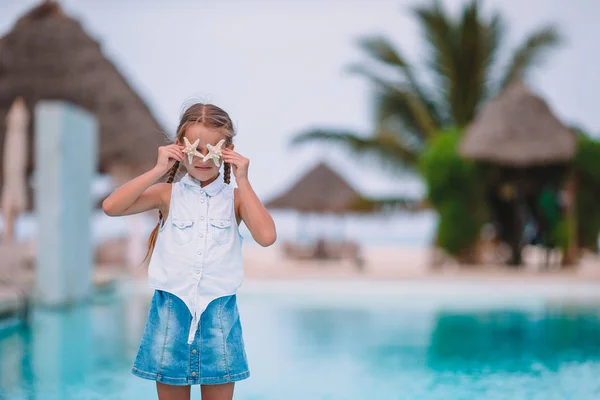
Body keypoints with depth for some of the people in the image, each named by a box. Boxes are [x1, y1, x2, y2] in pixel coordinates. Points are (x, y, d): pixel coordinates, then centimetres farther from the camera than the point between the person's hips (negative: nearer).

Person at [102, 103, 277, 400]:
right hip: (170, 310, 0)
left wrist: (242, 180, -12)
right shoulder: (168, 194, 2)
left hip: (219, 313, 0)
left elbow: (266, 236, -15)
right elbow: (111, 207, -12)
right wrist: (158, 170, -12)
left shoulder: (235, 197, 2)